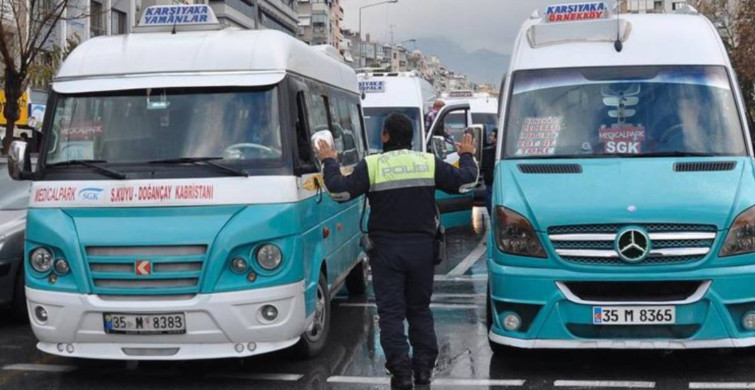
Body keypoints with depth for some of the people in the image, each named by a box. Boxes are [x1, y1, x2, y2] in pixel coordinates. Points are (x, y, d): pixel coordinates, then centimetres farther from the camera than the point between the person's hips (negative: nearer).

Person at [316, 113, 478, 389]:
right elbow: (465, 180, 3)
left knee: (391, 312, 2)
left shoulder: (372, 165, -7)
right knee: (420, 309, 16)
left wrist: (329, 162, 7)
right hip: (422, 247, 3)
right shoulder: (429, 162, 0)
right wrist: (467, 156, 23)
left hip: (387, 249, -3)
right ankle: (424, 368, 17)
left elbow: (340, 190, -10)